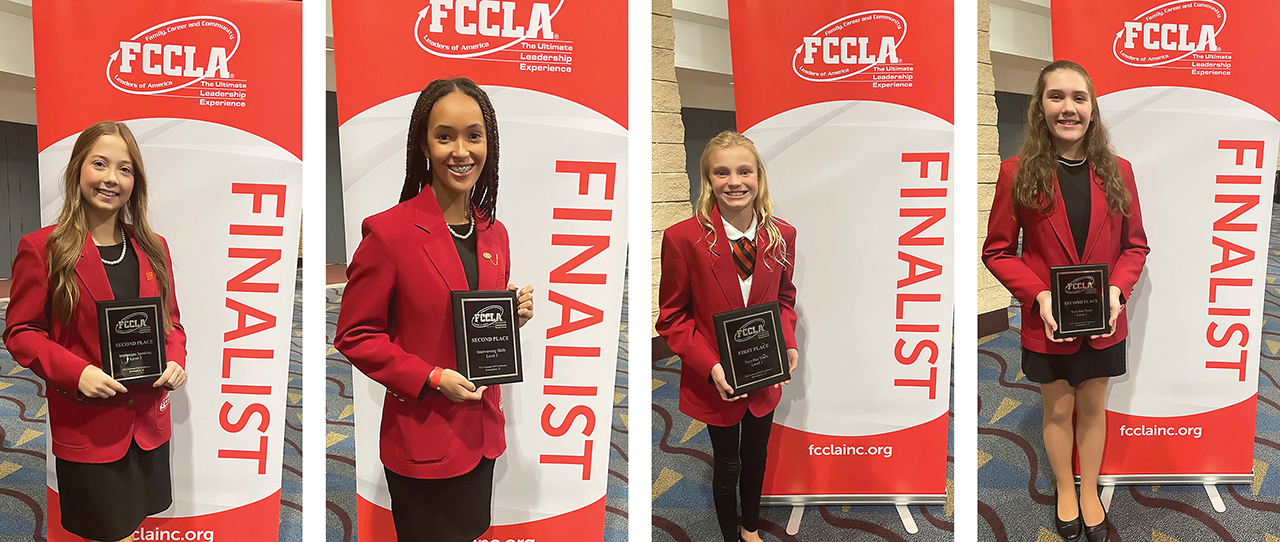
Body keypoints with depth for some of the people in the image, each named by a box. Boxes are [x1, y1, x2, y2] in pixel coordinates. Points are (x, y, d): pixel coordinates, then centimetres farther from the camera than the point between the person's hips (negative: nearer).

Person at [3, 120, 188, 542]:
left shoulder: (153, 249, 8)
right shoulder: (42, 248, -7)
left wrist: (176, 360, -6)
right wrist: (76, 372, -20)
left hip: (148, 424, 4)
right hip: (85, 430, -4)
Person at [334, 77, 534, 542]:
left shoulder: (493, 234, 6)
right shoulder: (389, 232, -14)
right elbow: (354, 337, -10)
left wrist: (515, 314, -4)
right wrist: (431, 378, -19)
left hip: (482, 434, 6)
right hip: (421, 445, -6)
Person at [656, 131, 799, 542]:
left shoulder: (782, 236, -8)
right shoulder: (683, 238, -20)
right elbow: (671, 317, -12)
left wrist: (788, 343, -9)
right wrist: (711, 367, -23)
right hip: (715, 382, -3)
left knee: (756, 459, 24)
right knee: (727, 466, 16)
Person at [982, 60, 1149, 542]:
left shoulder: (1117, 172, -3)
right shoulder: (1017, 174, -10)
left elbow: (1135, 245, 3)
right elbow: (997, 251, -7)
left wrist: (1118, 289, -15)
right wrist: (1039, 295, -20)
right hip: (1046, 322, -2)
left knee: (1093, 408, 17)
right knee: (1057, 410, 15)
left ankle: (1090, 492, 37)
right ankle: (1065, 491, 37)